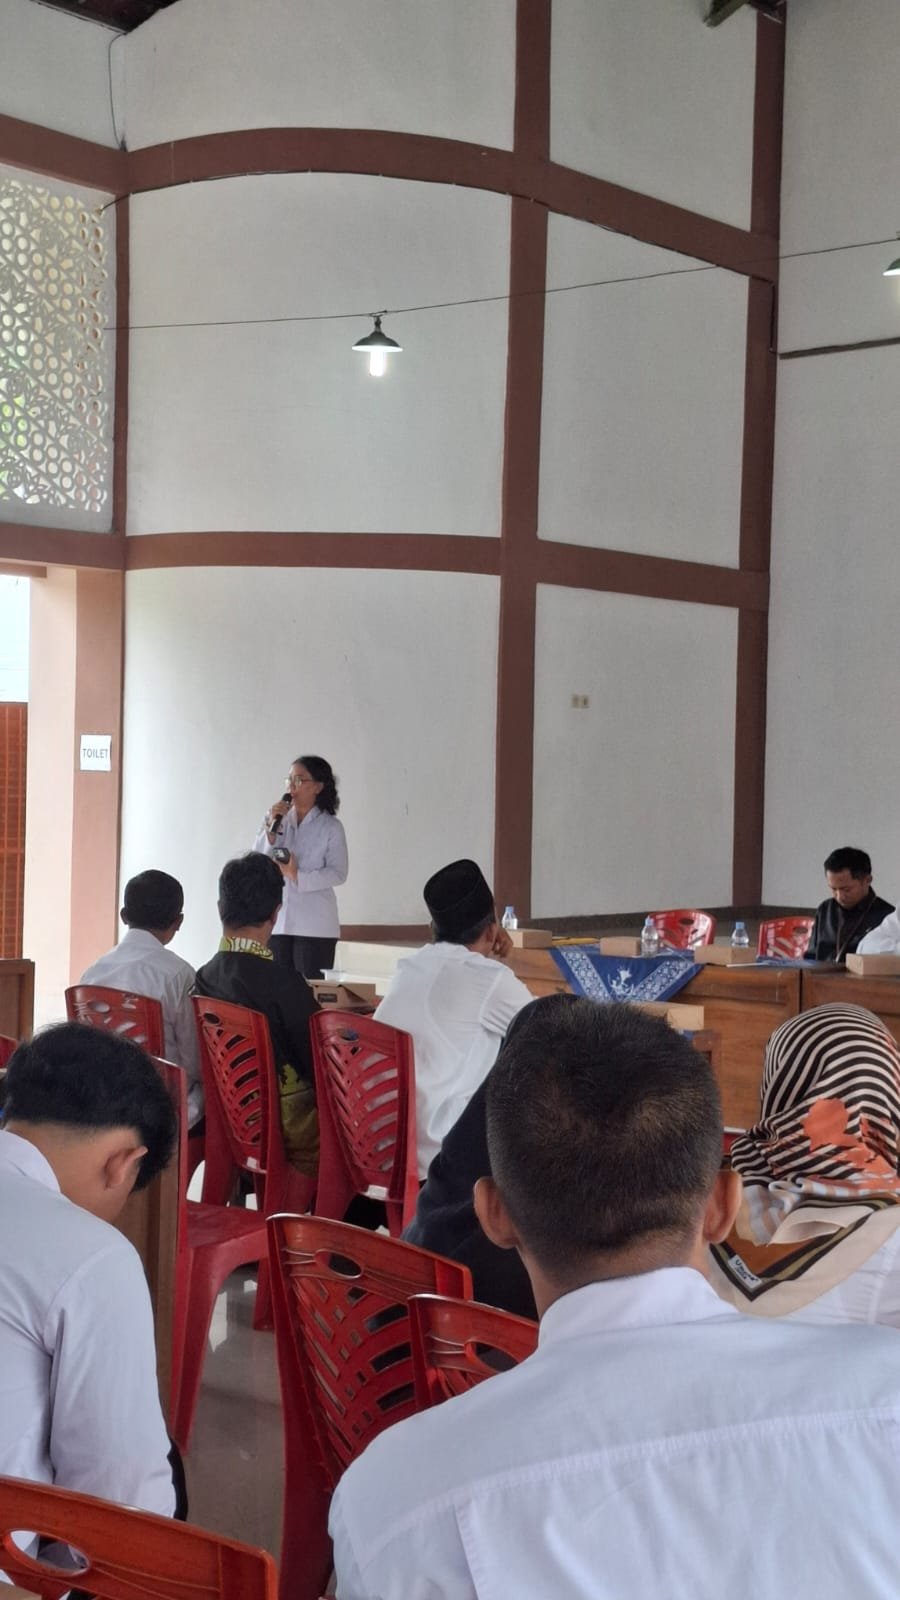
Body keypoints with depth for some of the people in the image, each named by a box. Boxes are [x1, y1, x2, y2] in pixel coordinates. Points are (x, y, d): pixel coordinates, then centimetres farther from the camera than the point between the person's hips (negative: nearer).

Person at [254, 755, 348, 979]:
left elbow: (338, 874, -8)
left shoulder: (331, 827, -1)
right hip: (276, 922, 3)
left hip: (315, 926, -3)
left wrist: (298, 876, -17)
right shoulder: (277, 818, 9)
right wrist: (272, 827, -9)